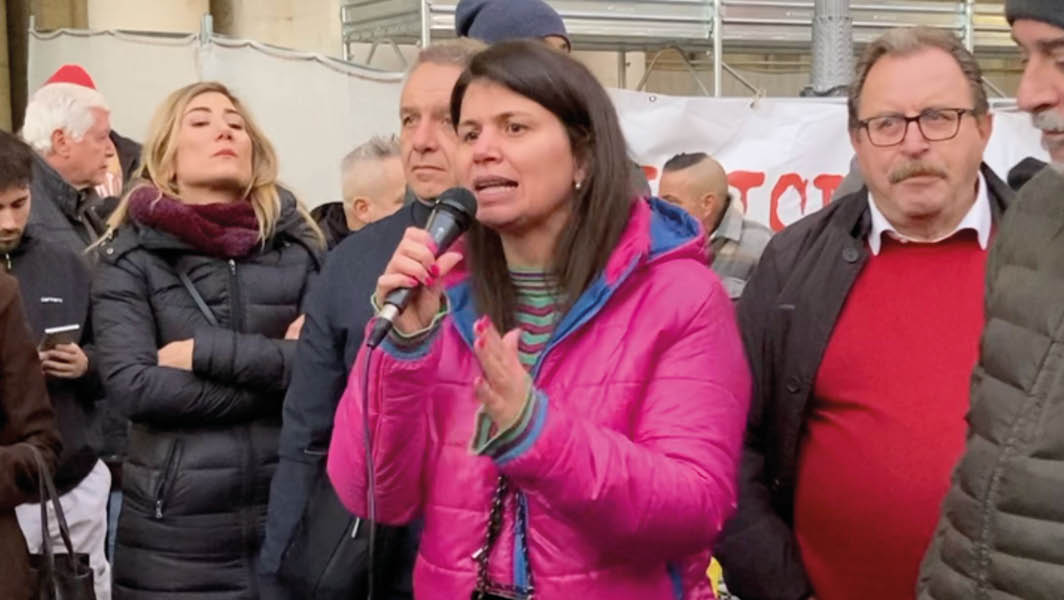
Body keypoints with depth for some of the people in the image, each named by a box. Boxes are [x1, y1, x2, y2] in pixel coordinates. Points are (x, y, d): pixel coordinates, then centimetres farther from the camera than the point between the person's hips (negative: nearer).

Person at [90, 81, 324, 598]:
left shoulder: (299, 245, 3)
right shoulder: (131, 255, 0)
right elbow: (133, 385, -13)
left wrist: (206, 352, -14)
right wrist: (278, 377, -12)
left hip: (290, 514, 2)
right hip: (175, 528, -1)